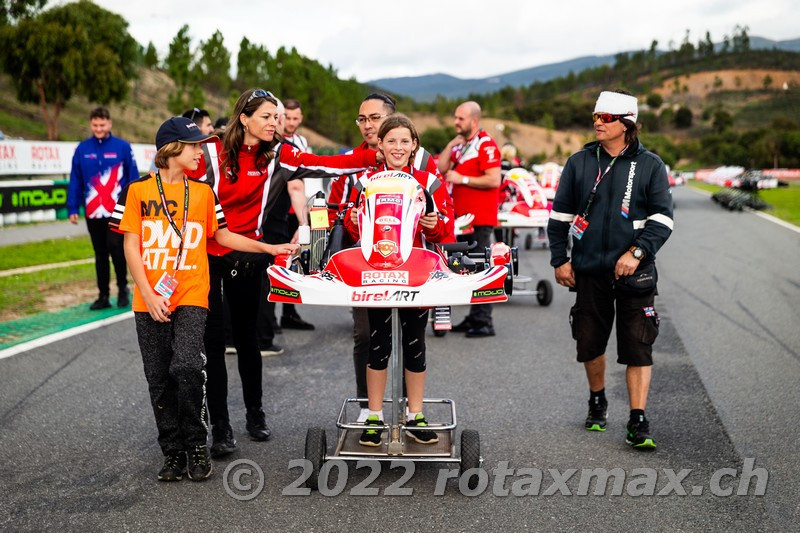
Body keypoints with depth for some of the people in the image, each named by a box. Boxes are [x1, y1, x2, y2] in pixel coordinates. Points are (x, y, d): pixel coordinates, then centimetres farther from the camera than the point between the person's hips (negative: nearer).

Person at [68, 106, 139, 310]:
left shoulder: (122, 147, -3)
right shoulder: (82, 149, 4)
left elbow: (133, 178, -2)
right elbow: (75, 181, 6)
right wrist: (72, 209, 2)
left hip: (118, 211, -3)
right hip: (93, 212, 3)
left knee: (116, 247, -13)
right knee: (100, 255, 10)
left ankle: (123, 288, 9)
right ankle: (103, 295, 20)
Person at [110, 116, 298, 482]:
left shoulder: (203, 192, 9)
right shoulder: (138, 191, 2)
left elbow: (222, 235, 17)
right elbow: (131, 246, 0)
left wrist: (269, 248, 10)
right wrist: (148, 294, -8)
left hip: (191, 296, 0)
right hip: (150, 300, 0)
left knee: (186, 367, -18)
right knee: (159, 380, 6)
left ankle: (196, 446, 1)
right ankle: (173, 452, 20)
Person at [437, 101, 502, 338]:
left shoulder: (486, 145, -11)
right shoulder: (460, 144, 18)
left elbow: (494, 180, -20)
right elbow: (441, 169, 10)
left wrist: (462, 179, -15)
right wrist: (451, 145, 1)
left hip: (480, 218, -9)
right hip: (462, 217, 9)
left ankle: (484, 322, -5)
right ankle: (473, 318, 20)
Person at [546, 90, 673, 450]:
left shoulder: (650, 165, 2)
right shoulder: (579, 162, 7)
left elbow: (662, 218, -1)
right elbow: (560, 213, 10)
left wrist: (637, 252, -14)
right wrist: (559, 260, 5)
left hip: (634, 271, -2)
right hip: (588, 271, 2)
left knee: (637, 348, -5)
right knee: (590, 342, 10)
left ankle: (638, 422, -1)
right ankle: (597, 402, 34)